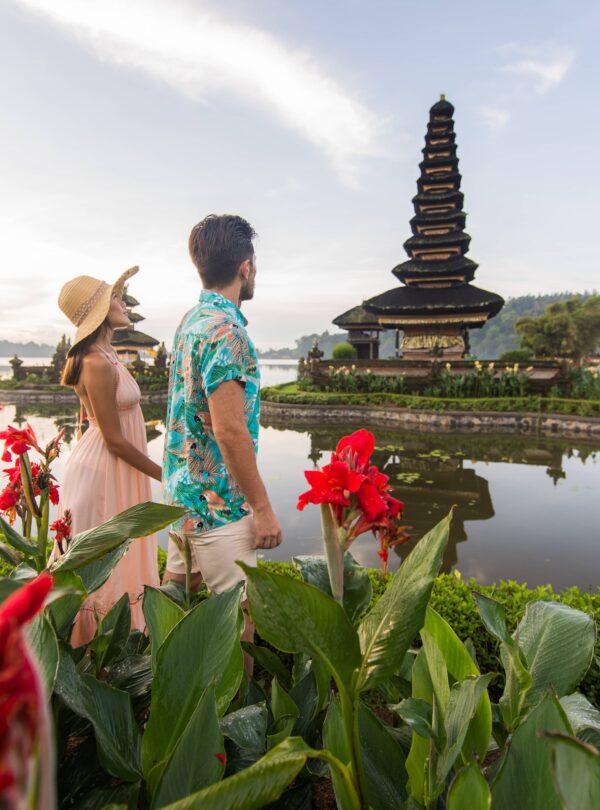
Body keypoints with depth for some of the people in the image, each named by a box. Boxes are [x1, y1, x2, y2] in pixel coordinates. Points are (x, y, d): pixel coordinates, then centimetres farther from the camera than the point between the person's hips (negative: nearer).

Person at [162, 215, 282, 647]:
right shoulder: (226, 330, -21)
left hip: (183, 489, 10)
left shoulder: (190, 320, 9)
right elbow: (228, 430, -25)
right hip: (219, 501, -10)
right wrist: (262, 507, -17)